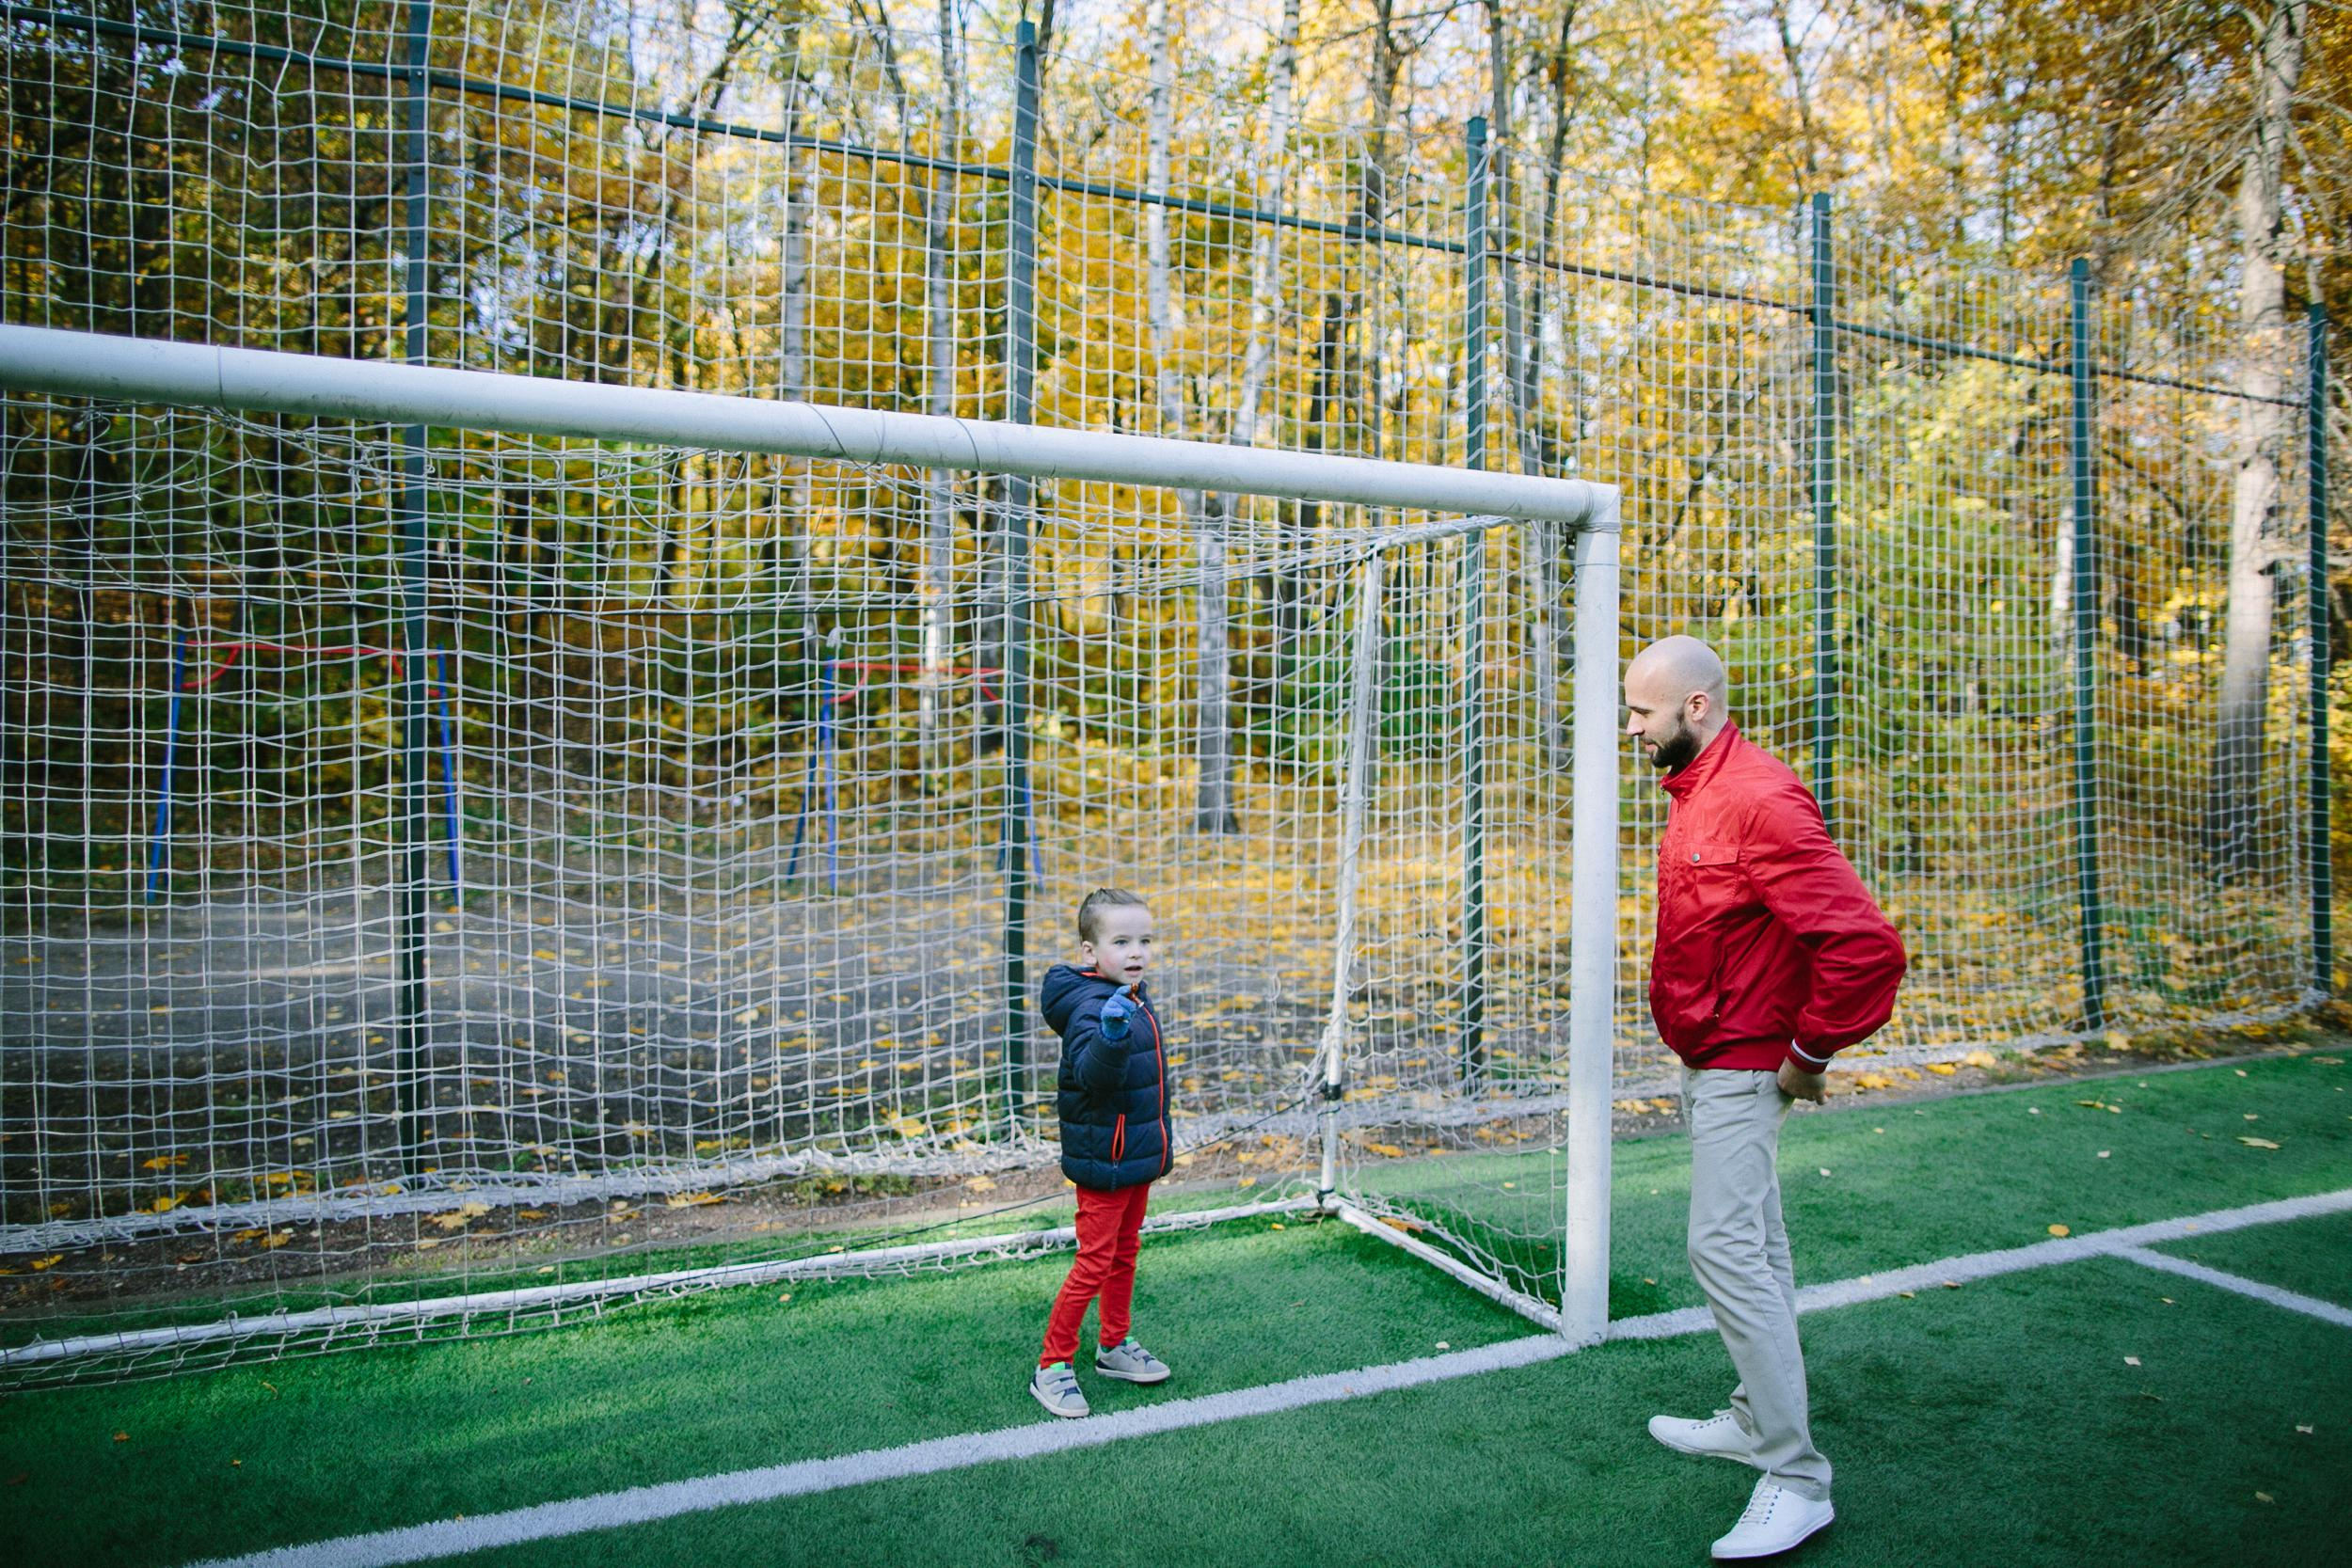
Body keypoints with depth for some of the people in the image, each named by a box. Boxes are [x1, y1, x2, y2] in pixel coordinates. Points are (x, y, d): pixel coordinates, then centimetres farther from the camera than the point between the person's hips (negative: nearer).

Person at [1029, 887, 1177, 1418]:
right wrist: (1111, 1034, -59)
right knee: (1094, 1263, -2)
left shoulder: (1136, 1002, 5)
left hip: (1138, 1157, 9)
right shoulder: (1091, 1007, -24)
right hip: (1103, 1161, -9)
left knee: (1124, 1255, 20)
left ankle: (1115, 1347, 36)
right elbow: (1092, 1072, -41)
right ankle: (1051, 1367, 11)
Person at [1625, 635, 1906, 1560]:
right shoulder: (1694, 794, 9)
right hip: (1709, 1065, 10)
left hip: (1742, 1070, -10)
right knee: (1749, 1248, 17)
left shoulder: (1759, 800, -23)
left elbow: (1865, 945, -29)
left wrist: (1807, 1055, -18)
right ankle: (1756, 1422, 31)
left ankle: (1796, 1480, 0)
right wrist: (1699, 1046, 17)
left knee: (1726, 1250, -10)